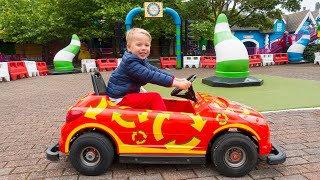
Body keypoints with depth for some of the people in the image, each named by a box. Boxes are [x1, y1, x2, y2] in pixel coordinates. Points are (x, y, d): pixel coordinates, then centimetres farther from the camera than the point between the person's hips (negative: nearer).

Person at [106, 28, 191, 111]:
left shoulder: (142, 60, 6)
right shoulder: (130, 62, -23)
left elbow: (156, 70, 2)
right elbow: (150, 76, -30)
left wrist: (176, 79, -8)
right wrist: (176, 83, -31)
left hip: (128, 94, 10)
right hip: (120, 98, -10)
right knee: (155, 97, -16)